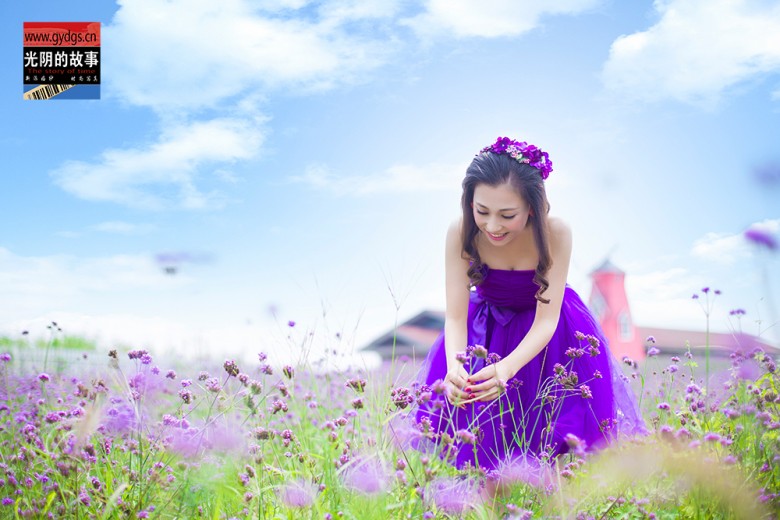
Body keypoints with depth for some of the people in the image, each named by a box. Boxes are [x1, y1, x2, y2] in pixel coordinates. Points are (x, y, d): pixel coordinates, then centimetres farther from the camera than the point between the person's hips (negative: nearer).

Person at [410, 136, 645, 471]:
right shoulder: (461, 234, -29)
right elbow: (455, 317, -27)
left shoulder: (555, 233, -32)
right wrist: (454, 367, -49)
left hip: (545, 333, -1)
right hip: (484, 328, 1)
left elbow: (547, 319, -31)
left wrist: (507, 368, -51)